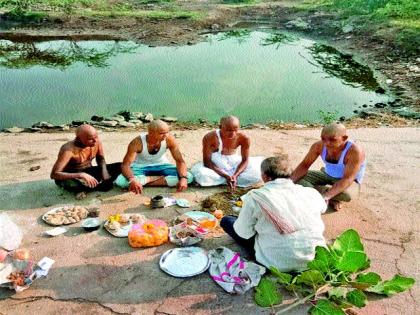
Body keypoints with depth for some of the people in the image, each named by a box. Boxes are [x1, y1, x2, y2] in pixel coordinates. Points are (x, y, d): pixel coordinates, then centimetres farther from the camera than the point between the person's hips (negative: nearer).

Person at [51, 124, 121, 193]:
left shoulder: (96, 141, -13)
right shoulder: (69, 150, -28)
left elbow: (101, 159, 8)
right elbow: (54, 174, -33)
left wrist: (104, 171, -14)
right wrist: (81, 175, -43)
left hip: (88, 172, 5)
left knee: (119, 166, -8)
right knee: (73, 184, -42)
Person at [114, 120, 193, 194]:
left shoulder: (169, 139, -22)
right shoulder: (138, 142, -28)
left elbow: (180, 161, -18)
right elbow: (125, 165, -32)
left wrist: (183, 178, -38)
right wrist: (132, 180, -53)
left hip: (161, 165, 2)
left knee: (188, 177, -24)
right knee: (120, 181, -34)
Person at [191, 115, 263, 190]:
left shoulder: (244, 138, -21)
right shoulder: (210, 138, -26)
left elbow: (245, 160, -11)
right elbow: (207, 161, -22)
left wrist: (235, 175, -28)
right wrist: (225, 176, -31)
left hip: (234, 162, 3)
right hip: (215, 165, -2)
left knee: (257, 172, -20)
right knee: (201, 175, -34)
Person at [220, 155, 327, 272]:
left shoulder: (255, 197, -13)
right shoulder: (311, 193, -3)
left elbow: (243, 233, -5)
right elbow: (323, 208, 20)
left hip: (278, 264, -5)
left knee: (226, 221, 8)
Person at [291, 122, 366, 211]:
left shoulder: (354, 151, -31)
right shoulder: (319, 146, -18)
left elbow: (347, 179, -35)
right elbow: (304, 165, -10)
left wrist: (326, 196, -48)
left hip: (347, 179, -4)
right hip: (327, 174, 5)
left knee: (346, 195, -39)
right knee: (298, 178, -16)